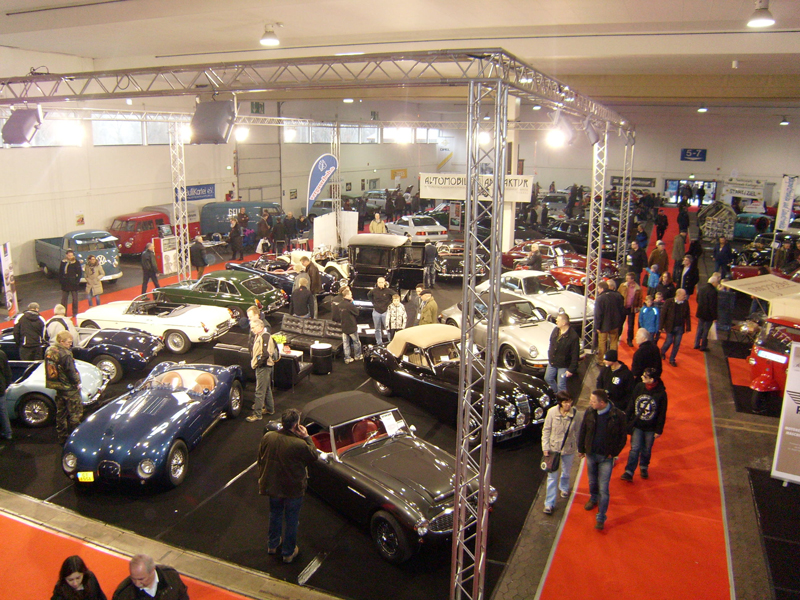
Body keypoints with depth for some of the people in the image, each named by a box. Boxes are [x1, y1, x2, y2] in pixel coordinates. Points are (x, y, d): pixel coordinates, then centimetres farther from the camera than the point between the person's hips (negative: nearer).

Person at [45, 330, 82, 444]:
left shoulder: (49, 351, 3)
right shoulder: (64, 354, -24)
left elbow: (49, 370, 12)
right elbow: (71, 371, -20)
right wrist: (77, 383, -6)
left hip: (57, 387, 9)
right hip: (69, 388, -9)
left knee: (61, 413, 18)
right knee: (75, 413, 2)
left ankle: (62, 437, 26)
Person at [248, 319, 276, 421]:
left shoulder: (265, 336, -19)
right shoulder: (258, 336, 12)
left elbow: (266, 353, -26)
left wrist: (257, 363, -18)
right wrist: (254, 362, 8)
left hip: (263, 367, -10)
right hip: (261, 366, 10)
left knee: (260, 391, -6)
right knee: (267, 389, 20)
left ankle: (257, 414, -2)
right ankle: (269, 409, 33)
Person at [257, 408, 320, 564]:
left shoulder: (267, 437, -16)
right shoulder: (299, 444, -30)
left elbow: (261, 459, 0)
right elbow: (314, 457, -11)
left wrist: (262, 478, 16)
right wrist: (307, 437, -10)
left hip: (272, 486, 4)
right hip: (293, 489, -4)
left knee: (275, 514, 28)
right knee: (291, 521, 17)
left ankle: (272, 545, 46)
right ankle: (288, 552, 33)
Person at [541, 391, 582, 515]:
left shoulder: (575, 414, -17)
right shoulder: (552, 412, -18)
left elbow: (578, 431, -3)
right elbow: (546, 430, -8)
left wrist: (580, 447, 4)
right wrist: (545, 447, -11)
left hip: (569, 449, 2)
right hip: (553, 448, -1)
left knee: (566, 472, 25)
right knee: (552, 476, 2)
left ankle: (564, 487, 56)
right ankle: (549, 503, 12)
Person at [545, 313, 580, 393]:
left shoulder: (573, 337, -26)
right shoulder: (556, 330, -5)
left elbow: (575, 355, -20)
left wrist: (571, 369, -17)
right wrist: (549, 358, 17)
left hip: (563, 366, -7)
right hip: (552, 362, 7)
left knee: (561, 385, 2)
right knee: (548, 378, 22)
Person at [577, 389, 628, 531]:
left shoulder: (618, 416, -19)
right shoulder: (589, 412, -9)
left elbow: (623, 437, -7)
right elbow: (583, 431, 3)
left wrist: (614, 453, -8)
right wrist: (581, 448, 7)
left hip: (606, 457, -4)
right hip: (591, 454, 4)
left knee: (603, 489, -1)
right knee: (592, 481, 24)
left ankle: (601, 518, 11)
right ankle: (593, 499, 52)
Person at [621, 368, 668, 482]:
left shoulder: (661, 393, -15)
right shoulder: (639, 387, -8)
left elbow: (662, 413, -6)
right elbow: (631, 405, 2)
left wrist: (659, 430, -4)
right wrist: (627, 420, 6)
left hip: (650, 428, -1)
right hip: (637, 425, 1)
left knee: (647, 450, 14)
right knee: (635, 449, -2)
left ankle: (644, 467, 39)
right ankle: (629, 472, 3)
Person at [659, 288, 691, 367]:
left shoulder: (685, 303, -3)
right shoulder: (669, 302, -12)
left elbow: (687, 316, 3)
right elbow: (663, 314, -9)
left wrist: (688, 327, 2)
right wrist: (662, 326, -11)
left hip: (680, 327, 3)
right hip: (670, 327, -3)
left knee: (677, 344, 6)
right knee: (669, 341, 1)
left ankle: (672, 359, 22)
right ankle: (662, 352, 32)